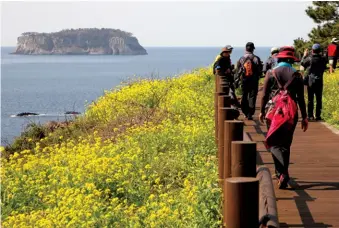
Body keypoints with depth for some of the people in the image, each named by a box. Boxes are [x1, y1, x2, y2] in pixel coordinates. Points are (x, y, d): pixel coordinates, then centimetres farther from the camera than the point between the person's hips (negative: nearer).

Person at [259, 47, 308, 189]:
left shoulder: (271, 73, -2)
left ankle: (282, 173, -21)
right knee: (286, 144, 14)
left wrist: (262, 111, 11)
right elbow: (300, 98, 2)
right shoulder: (296, 75, 1)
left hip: (273, 111, -2)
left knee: (274, 143, 1)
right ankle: (282, 174, 17)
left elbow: (265, 95, -1)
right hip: (291, 113, 2)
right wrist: (304, 117, 8)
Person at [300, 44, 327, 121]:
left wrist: (304, 55, 20)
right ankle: (318, 116, 6)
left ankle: (310, 115, 3)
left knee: (310, 99, 4)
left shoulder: (309, 58, -11)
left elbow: (302, 63, 5)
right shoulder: (323, 59, -5)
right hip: (319, 82, 2)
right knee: (319, 99, 7)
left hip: (310, 81, -2)